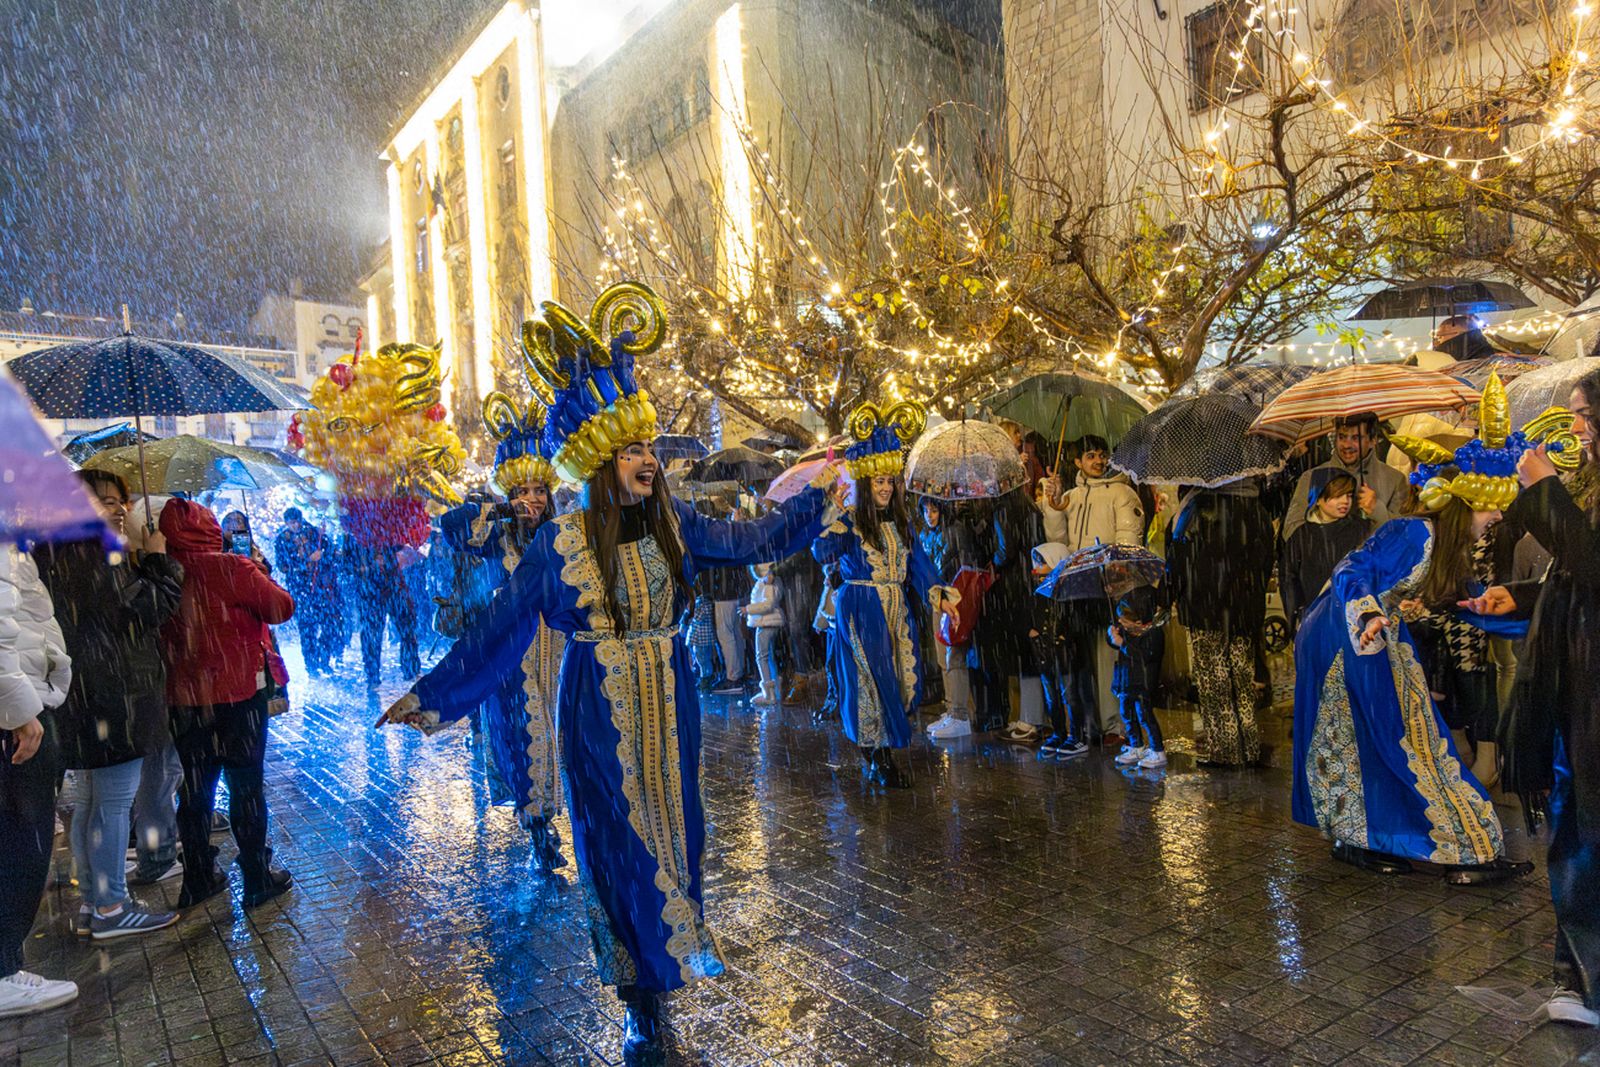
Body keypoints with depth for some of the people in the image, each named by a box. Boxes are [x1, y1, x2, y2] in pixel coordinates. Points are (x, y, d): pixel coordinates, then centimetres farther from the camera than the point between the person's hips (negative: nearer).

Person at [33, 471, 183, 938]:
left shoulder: (56, 553, 17)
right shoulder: (92, 550, -15)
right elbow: (145, 608, -18)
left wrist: (140, 556, 11)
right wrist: (158, 558, -5)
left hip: (84, 699, 11)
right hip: (113, 694, -11)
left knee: (88, 802, 16)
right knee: (115, 803, -3)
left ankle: (91, 904, 26)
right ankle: (111, 909, 4)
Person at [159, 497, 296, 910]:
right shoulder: (230, 568, -16)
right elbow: (282, 607, -12)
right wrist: (259, 574, 4)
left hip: (183, 697, 5)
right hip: (238, 691, -4)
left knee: (195, 788, 15)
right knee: (246, 786, 6)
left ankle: (199, 879, 26)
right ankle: (257, 879, 14)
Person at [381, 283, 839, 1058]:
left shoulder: (672, 524, -2)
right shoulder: (559, 544, -11)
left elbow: (750, 542, 10)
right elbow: (500, 629, -5)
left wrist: (814, 496, 13)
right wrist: (432, 696, -4)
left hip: (668, 708, 3)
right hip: (599, 717, -3)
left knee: (672, 832, 14)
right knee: (618, 847, 7)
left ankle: (670, 960, 36)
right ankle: (641, 1001, 24)